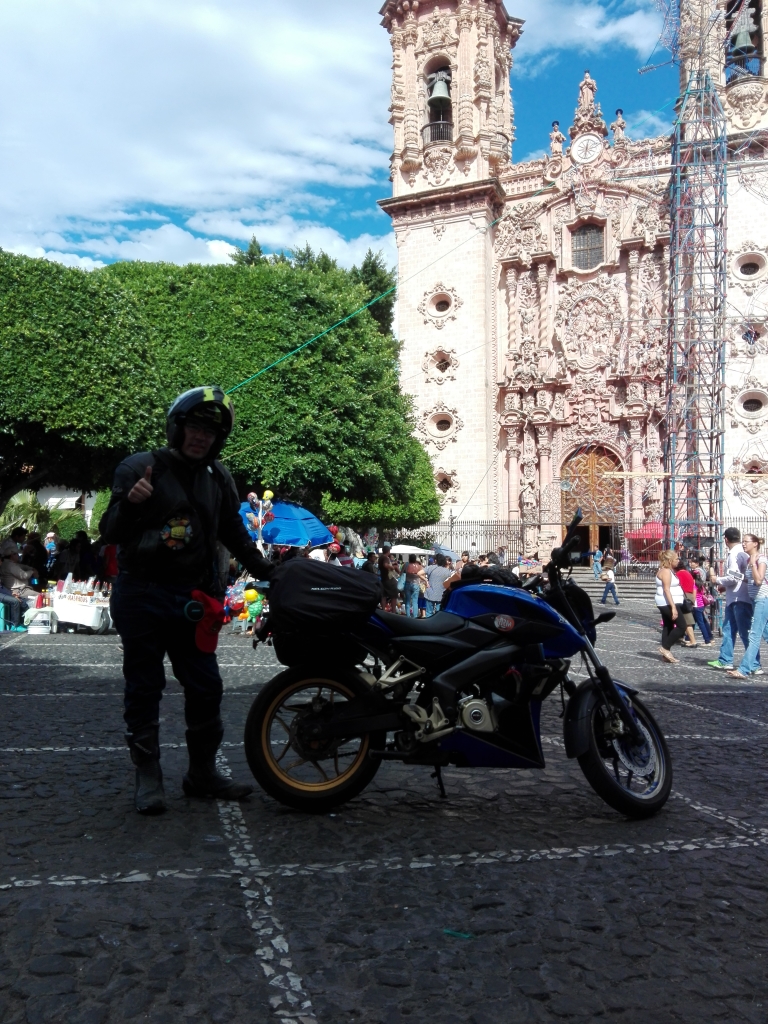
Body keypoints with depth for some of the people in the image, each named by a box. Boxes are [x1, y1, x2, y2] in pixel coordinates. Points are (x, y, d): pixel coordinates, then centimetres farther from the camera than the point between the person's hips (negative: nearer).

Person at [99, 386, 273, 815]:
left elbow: (236, 535, 18)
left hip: (191, 599, 5)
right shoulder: (140, 467, -6)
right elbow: (111, 534, -8)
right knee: (144, 690, 4)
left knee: (206, 687, 8)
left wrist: (268, 572, 10)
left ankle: (203, 772, 22)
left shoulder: (218, 478, 9)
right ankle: (148, 777, 15)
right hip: (141, 597, -4)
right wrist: (129, 504, -28)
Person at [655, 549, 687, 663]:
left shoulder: (668, 570, 16)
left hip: (667, 603, 11)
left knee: (668, 626, 9)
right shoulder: (666, 571, -16)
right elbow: (666, 590, -23)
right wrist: (673, 607, -27)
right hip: (668, 603, -11)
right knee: (681, 626, -10)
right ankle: (665, 648, -7)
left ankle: (666, 653, 9)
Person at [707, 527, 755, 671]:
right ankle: (725, 660, 19)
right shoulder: (743, 553, 13)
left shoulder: (734, 554, -15)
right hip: (734, 598, 10)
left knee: (745, 632, -5)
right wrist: (724, 585, 13)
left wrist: (717, 579, -6)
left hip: (740, 599, -10)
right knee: (728, 629, 13)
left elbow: (733, 578, -21)